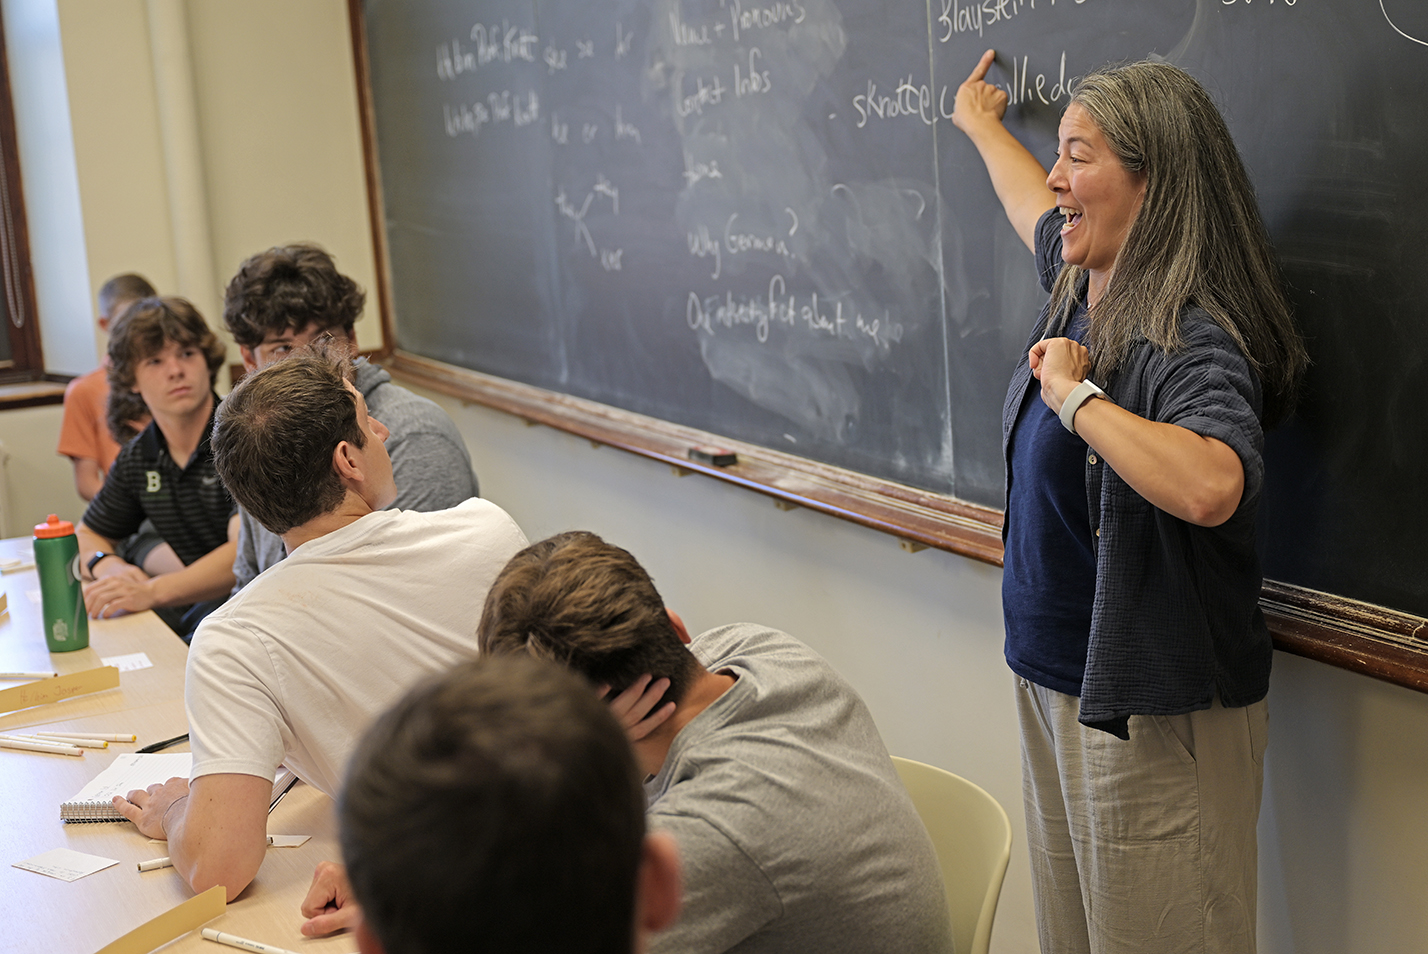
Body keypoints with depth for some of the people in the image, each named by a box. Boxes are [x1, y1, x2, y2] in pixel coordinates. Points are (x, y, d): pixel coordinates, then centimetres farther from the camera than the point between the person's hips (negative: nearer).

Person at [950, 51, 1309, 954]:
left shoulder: (1192, 341, -23)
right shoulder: (1082, 289, 5)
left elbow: (1210, 488, -44)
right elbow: (1036, 208, 29)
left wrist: (1076, 396, -30)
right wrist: (982, 125, 48)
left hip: (1155, 713, -9)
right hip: (1057, 680, 9)